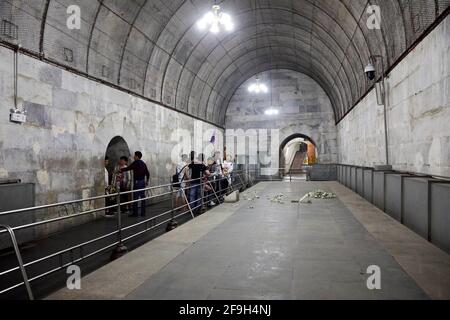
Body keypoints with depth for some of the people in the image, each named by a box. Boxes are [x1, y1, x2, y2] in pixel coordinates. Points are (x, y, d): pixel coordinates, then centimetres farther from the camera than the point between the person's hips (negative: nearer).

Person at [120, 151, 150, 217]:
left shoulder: (135, 163, -9)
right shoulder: (143, 163, 12)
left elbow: (128, 168, -13)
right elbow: (147, 173, 16)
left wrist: (120, 170, 0)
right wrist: (147, 181, 27)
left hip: (137, 182, -7)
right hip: (143, 181, 7)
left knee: (136, 197, -3)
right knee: (143, 197, 8)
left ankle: (135, 213, -1)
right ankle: (143, 213, 11)